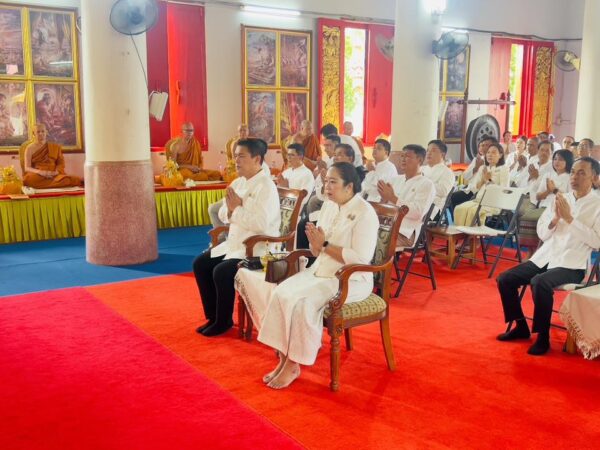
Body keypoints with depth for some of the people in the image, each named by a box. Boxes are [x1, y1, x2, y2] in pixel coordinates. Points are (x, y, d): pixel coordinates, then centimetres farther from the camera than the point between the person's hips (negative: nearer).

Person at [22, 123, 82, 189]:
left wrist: (56, 172, -13)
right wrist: (40, 172, -20)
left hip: (53, 175, 0)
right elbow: (27, 168, 1)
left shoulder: (55, 147, 18)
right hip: (36, 175, 1)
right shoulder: (30, 148, 10)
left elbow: (61, 164, 11)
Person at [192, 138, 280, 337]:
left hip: (258, 247, -9)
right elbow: (223, 216, 12)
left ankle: (223, 321, -2)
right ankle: (213, 316, 13)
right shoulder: (237, 183, 10)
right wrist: (230, 209, -10)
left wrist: (237, 209, -17)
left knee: (222, 271, -24)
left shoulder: (266, 186, -17)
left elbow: (261, 223, -28)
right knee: (200, 264, 1)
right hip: (235, 243, 9)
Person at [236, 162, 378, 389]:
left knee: (301, 301, -30)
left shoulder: (364, 213, -12)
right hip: (319, 272, 7)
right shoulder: (328, 206, 11)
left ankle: (293, 364, -11)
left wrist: (325, 244, -17)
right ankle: (284, 357, -7)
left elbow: (361, 259, -22)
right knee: (278, 293, -16)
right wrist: (315, 243, -10)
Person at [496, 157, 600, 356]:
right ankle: (521, 326, 12)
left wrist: (570, 219, -17)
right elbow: (542, 233, 10)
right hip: (545, 257, 6)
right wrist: (556, 218, -9)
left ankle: (543, 336, -15)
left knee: (539, 282, -34)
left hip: (571, 265, -6)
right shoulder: (560, 199, 12)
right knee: (505, 279, -6)